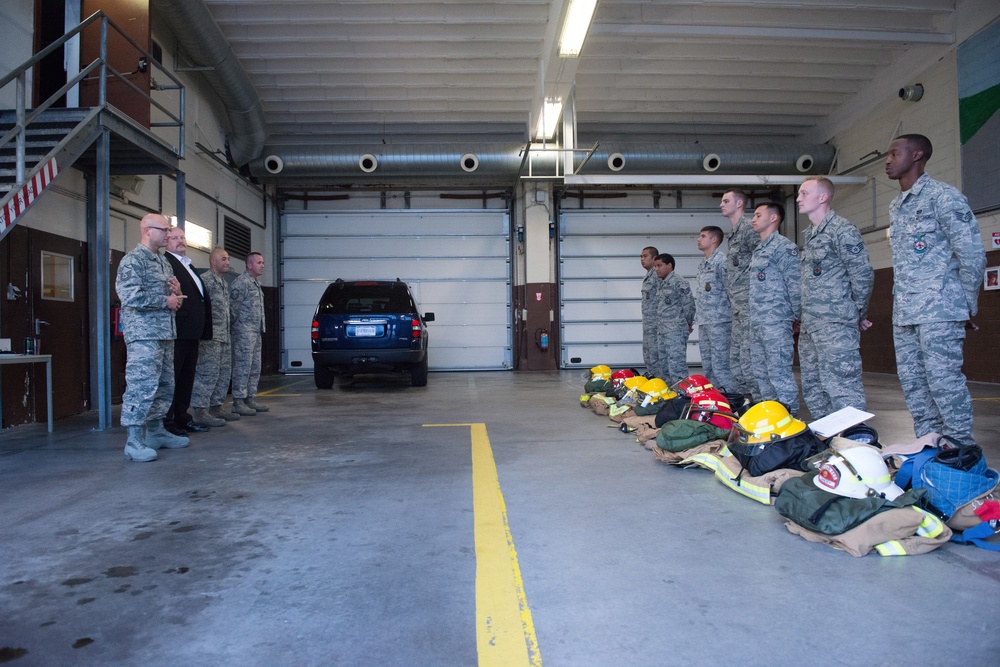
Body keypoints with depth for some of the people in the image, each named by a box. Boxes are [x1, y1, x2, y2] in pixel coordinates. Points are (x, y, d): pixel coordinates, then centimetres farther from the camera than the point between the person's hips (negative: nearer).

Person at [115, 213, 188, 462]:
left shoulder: (162, 262, 20)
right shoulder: (133, 260, -7)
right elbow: (130, 296, -20)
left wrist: (176, 292, 5)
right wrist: (166, 301, -13)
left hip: (165, 333, 9)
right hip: (143, 334, -9)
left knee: (165, 386, 12)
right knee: (142, 385, -11)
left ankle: (156, 432, 22)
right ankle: (134, 441, -6)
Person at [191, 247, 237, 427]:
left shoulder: (225, 283, 21)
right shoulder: (205, 279, -9)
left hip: (224, 337, 10)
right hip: (210, 336, -10)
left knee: (224, 373, 12)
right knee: (208, 373, -9)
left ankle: (216, 407, 20)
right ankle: (200, 412, -5)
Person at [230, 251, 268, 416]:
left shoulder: (256, 284, 20)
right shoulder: (241, 282, -11)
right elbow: (233, 307, -15)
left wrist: (261, 329, 18)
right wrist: (236, 327, -10)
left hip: (256, 333, 10)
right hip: (244, 332, -10)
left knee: (255, 368, 12)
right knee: (242, 367, -7)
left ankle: (250, 399, 19)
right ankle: (238, 402, -3)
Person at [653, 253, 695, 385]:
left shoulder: (679, 282, -9)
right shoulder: (661, 284, 18)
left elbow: (689, 305, -11)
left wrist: (687, 324, -4)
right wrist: (659, 328, 18)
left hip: (676, 331, -9)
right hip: (662, 332, 9)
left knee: (676, 365, -10)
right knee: (664, 365, 14)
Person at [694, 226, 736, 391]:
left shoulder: (722, 259, -8)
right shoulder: (703, 264, 20)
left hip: (718, 321, -9)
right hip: (703, 321, 9)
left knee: (720, 366, -10)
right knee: (708, 367, 11)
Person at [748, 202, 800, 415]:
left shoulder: (784, 247, -7)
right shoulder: (758, 250, 19)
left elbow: (795, 285, -12)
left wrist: (794, 316, -9)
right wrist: (753, 319, 16)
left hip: (776, 323, -9)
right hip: (756, 324, 9)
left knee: (779, 372, -7)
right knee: (761, 374, 13)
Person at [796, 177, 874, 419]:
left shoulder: (842, 230, -8)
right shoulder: (809, 234, 19)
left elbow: (863, 274, -11)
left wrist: (859, 314, -3)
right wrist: (804, 317, 15)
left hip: (836, 326, -9)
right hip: (809, 326, 9)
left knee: (840, 386, -10)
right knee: (812, 387, 13)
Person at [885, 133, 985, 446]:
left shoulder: (943, 196, -6)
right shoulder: (895, 206, 18)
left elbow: (972, 254, -7)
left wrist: (966, 306, -4)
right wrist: (900, 304, 14)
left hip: (938, 311, -8)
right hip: (904, 314, 8)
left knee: (944, 381, -7)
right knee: (912, 383, 9)